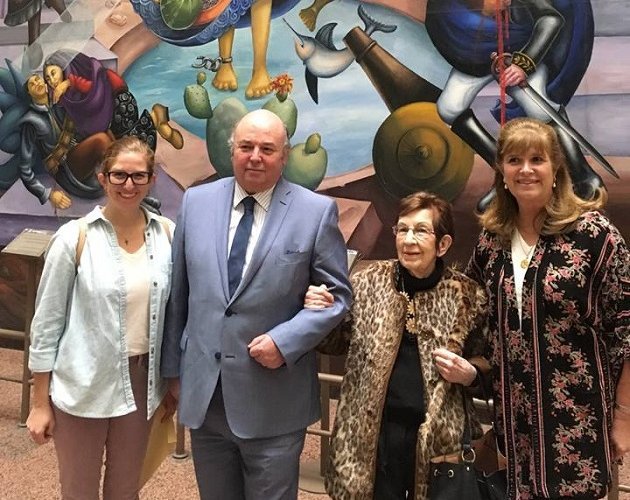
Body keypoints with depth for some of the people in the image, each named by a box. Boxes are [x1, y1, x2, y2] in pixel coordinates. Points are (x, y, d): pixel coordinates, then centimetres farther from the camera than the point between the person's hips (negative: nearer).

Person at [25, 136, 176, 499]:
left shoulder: (167, 235, -2)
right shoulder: (74, 238, -11)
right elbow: (47, 322, -7)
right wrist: (40, 403, -5)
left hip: (141, 382, 3)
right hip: (82, 387, -3)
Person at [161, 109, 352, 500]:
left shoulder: (317, 211, -6)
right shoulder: (196, 202, 4)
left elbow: (337, 293, -3)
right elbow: (179, 292, 8)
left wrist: (285, 341, -16)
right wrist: (173, 367, 11)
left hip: (273, 401, -3)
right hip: (203, 392, 3)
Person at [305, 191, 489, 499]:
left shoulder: (466, 295, -3)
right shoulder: (368, 282, -1)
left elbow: (487, 361, 11)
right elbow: (340, 343, 10)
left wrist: (469, 374, -10)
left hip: (438, 433, 0)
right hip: (374, 430, 1)